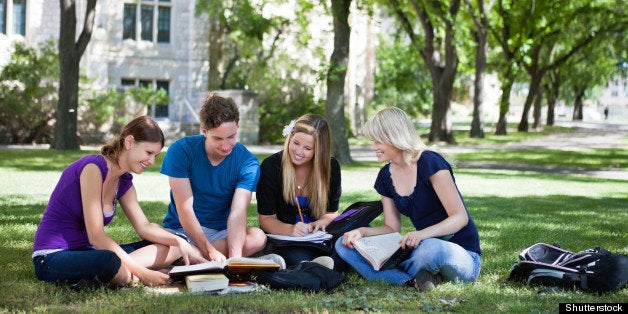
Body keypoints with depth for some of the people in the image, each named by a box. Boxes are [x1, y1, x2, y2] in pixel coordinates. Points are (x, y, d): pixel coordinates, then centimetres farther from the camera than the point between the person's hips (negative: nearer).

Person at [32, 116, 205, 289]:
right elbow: (96, 236, -22)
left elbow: (144, 227, 11)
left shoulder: (124, 182, 9)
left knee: (173, 248, 0)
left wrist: (179, 242, -9)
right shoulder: (93, 167, -19)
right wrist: (142, 273, -23)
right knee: (109, 261, -44)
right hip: (53, 257, -10)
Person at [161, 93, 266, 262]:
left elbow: (238, 213, -20)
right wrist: (210, 251, -30)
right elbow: (184, 209, -18)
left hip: (221, 232, 2)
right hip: (181, 231, -2)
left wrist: (235, 256, -39)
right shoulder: (181, 151, -13)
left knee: (258, 237, -32)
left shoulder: (248, 163, -9)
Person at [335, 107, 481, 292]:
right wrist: (362, 232, -8)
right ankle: (412, 281, -23)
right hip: (423, 248, 8)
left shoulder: (430, 163, -15)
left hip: (464, 256, -8)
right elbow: (392, 228, 11)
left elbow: (461, 217, -18)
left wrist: (423, 234, -34)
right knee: (344, 245, -6)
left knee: (431, 248, -45)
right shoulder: (386, 176, 8)